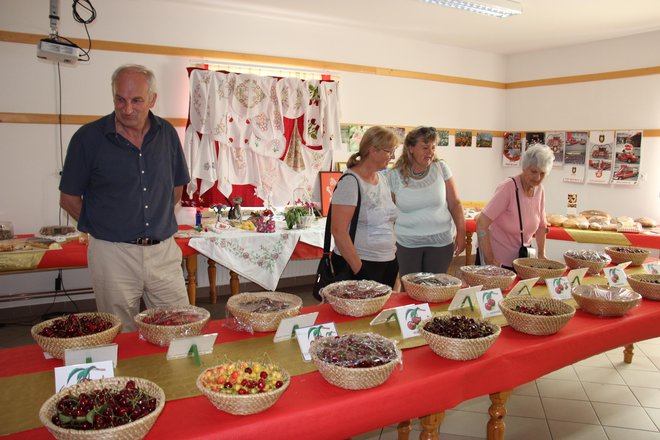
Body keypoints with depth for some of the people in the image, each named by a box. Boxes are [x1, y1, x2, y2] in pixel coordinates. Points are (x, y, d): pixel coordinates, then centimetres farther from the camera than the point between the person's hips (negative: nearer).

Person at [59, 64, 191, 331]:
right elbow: (69, 198, 3)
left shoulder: (167, 134, 4)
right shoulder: (88, 137, -5)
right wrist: (101, 227, 1)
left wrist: (158, 220, 9)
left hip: (164, 251, 3)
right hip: (113, 253, -2)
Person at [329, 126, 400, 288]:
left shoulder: (382, 179, 11)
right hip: (360, 264, -7)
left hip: (388, 263, 8)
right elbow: (338, 231, -20)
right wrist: (359, 270, -20)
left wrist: (394, 255, 13)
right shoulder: (350, 182, -14)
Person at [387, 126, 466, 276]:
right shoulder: (394, 175, -3)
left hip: (441, 241, 1)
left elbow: (455, 203, 5)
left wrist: (461, 232, 0)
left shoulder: (441, 168, 0)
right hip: (406, 243, -1)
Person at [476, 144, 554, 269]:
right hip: (498, 259, -6)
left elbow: (541, 225, 13)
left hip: (520, 259, 6)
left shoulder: (539, 190, -1)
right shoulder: (508, 187, -20)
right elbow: (482, 223, -25)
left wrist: (541, 254, 7)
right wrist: (490, 260, -24)